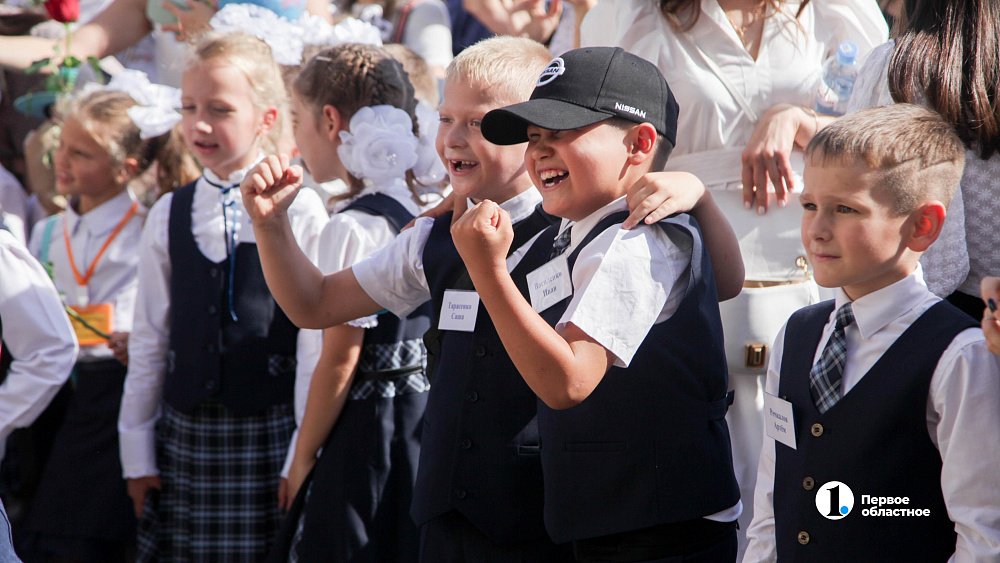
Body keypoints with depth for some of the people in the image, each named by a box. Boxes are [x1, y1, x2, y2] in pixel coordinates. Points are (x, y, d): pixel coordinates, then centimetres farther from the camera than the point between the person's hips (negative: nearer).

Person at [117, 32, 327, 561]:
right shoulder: (167, 217, 8)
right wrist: (137, 452, 9)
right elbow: (149, 339, 11)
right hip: (186, 430, 4)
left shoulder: (301, 212, -4)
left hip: (271, 430, -3)